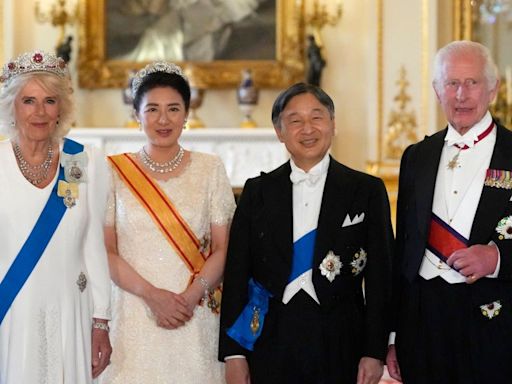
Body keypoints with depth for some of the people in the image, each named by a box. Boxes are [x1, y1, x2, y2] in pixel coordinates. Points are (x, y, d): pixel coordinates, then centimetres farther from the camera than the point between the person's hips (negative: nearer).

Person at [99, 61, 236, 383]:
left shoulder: (210, 169, 5)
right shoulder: (115, 172, 3)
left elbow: (222, 248, 3)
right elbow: (106, 250, 0)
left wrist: (192, 295, -12)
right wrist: (150, 294, -12)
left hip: (195, 317, 1)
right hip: (133, 316, 0)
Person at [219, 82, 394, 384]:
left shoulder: (367, 191, 2)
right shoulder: (257, 191, 6)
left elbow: (380, 277, 1)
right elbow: (237, 273, 5)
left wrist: (374, 352, -5)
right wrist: (233, 354, -1)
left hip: (340, 347, -1)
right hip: (269, 345, 1)